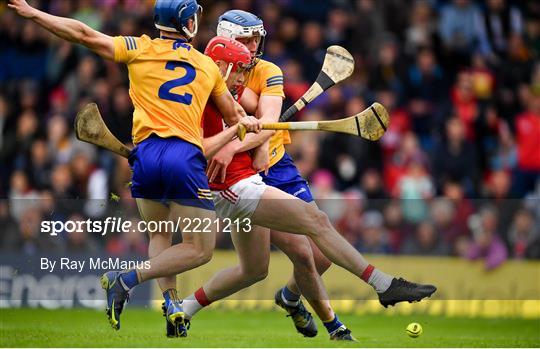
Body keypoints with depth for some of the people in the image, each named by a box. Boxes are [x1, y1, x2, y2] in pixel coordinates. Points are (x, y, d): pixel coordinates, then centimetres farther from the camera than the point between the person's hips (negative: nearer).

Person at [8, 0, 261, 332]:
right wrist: (247, 124, 53)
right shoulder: (208, 65, 17)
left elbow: (84, 34, 6)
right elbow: (236, 116, 30)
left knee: (158, 235, 23)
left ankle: (171, 301, 2)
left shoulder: (142, 49, 11)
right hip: (185, 156, -2)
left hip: (146, 153, 2)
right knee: (200, 249, 4)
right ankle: (129, 279, -14)